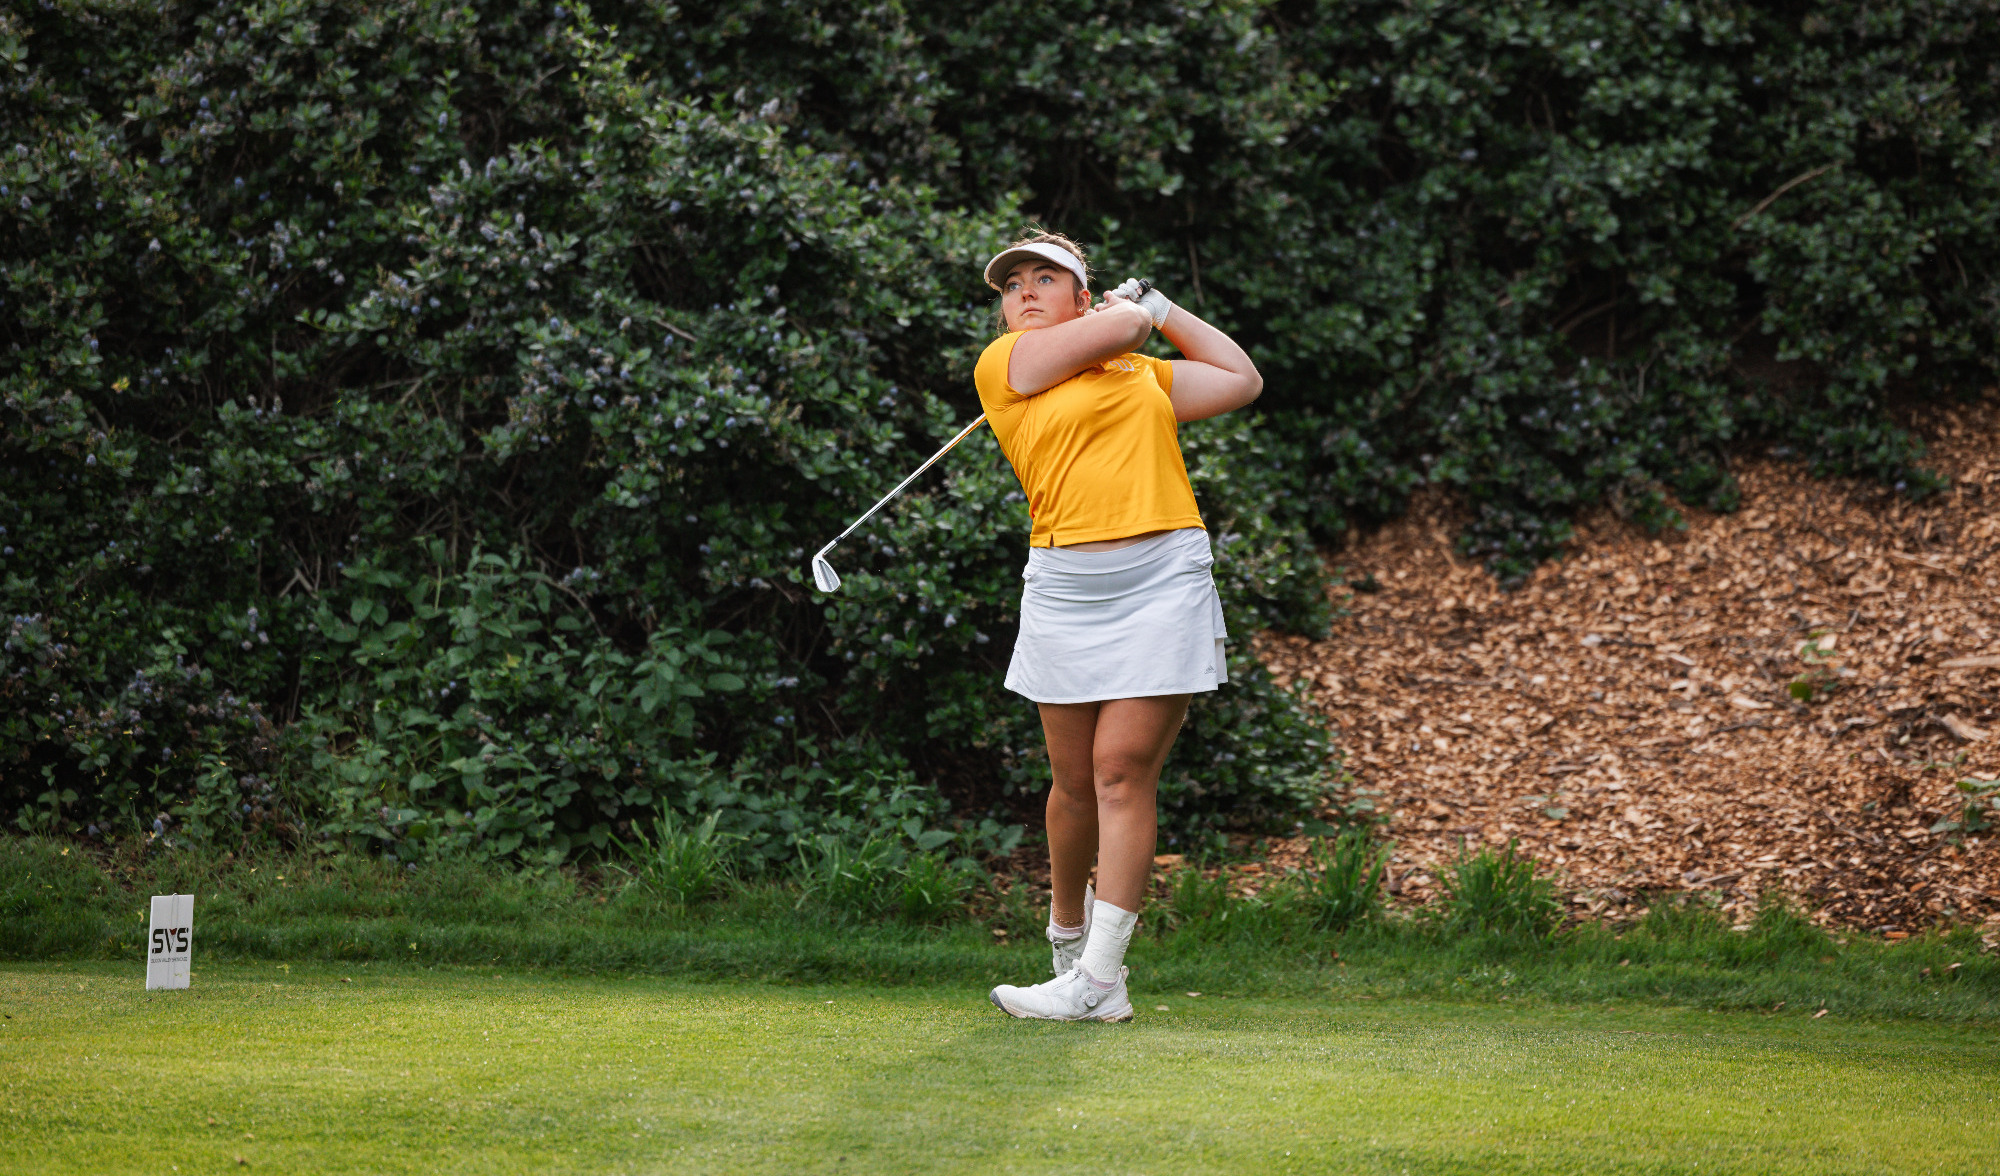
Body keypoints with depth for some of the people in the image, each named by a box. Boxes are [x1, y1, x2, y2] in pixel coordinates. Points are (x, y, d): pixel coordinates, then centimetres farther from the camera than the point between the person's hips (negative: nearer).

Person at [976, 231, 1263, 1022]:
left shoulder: (1144, 372, 20)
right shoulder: (1004, 363, 5)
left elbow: (1241, 379, 28)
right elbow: (1117, 328, -2)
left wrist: (1163, 307, 27)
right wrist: (1136, 308, 21)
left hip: (1164, 578, 1)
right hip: (1064, 583, -1)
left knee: (1123, 770, -8)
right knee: (1076, 781, 4)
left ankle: (1097, 982, -9)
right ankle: (1067, 937, 30)